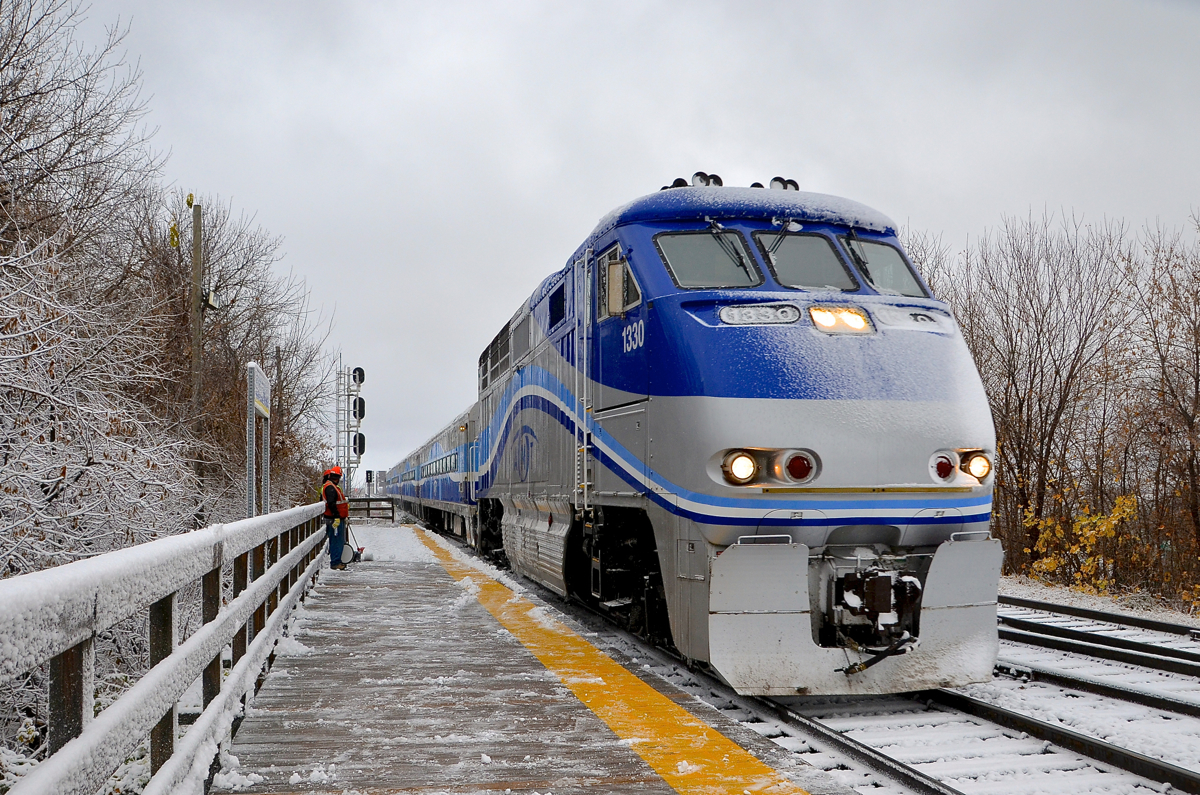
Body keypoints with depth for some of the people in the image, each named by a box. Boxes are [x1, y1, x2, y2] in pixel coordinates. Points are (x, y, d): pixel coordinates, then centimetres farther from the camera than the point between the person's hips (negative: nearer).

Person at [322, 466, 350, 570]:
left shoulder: (333, 486, 20)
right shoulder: (330, 487, -15)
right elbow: (331, 503, -23)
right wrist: (336, 516, -26)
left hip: (338, 518, 11)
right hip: (335, 519, -11)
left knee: (340, 541, 15)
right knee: (336, 541, -8)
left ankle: (337, 561, 21)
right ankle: (335, 562, -6)